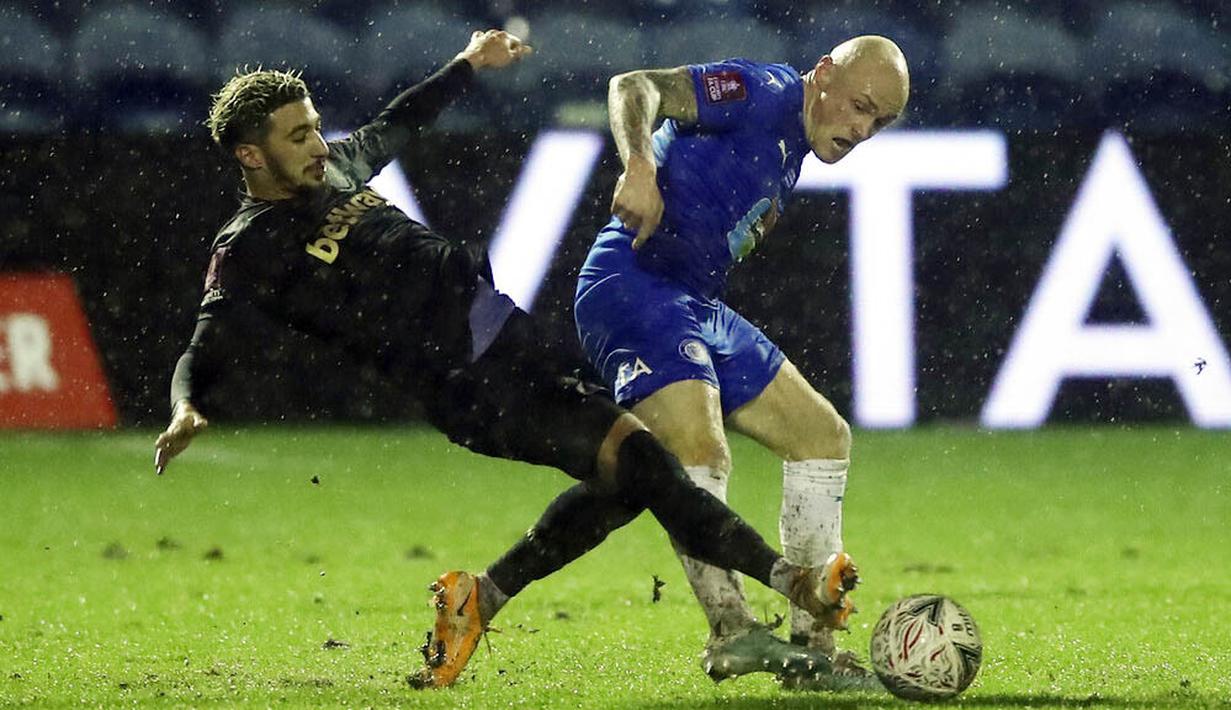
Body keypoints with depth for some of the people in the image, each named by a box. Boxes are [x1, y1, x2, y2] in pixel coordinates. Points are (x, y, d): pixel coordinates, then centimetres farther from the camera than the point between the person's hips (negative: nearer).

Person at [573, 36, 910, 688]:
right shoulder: (764, 92, -11)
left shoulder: (793, 147, 16)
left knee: (824, 437, 9)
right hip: (632, 286, -10)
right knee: (701, 455, -27)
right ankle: (732, 632, -27)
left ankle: (811, 642, 10)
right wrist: (639, 168, -39)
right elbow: (634, 87, -23)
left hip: (698, 305, 10)